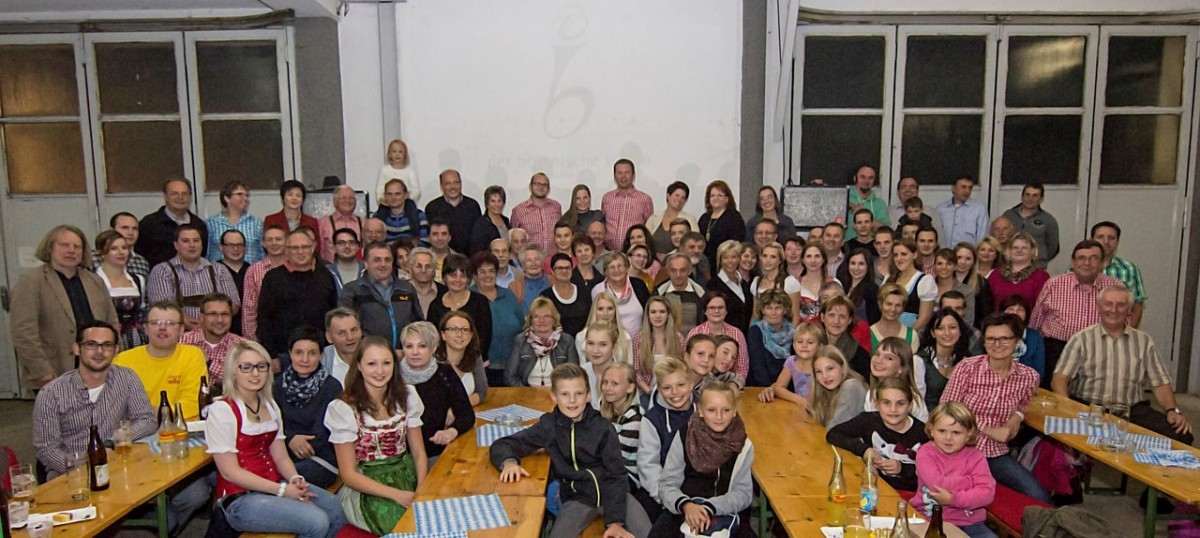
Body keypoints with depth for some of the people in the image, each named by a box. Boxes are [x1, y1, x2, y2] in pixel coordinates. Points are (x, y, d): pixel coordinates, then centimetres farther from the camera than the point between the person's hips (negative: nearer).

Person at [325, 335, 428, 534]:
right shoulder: (343, 408, -11)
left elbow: (419, 453, 5)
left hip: (406, 473, 4)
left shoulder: (406, 396, 2)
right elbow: (348, 475, -8)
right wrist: (396, 494, -20)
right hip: (366, 485, -4)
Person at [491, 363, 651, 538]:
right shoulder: (548, 426, -5)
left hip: (611, 492, 0)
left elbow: (616, 476, -8)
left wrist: (615, 521, -19)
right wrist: (509, 462, -25)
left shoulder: (603, 428, -8)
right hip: (577, 497, 0)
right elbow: (501, 445, -1)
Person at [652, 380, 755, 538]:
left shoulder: (743, 445, -4)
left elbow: (743, 493, -8)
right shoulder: (684, 437, -6)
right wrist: (685, 505, -27)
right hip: (685, 509, -1)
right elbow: (668, 484, -6)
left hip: (727, 512, 1)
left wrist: (709, 508, -24)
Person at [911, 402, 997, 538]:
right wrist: (971, 481, -12)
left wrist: (953, 499, -20)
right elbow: (938, 484, -19)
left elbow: (987, 492, -12)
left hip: (968, 523, 3)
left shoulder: (975, 458, 1)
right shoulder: (925, 452, -5)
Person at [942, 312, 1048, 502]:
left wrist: (1018, 415, 1)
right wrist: (989, 430, -11)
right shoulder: (967, 367, -8)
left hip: (996, 454, 4)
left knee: (1040, 499, -12)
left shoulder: (1028, 376, 1)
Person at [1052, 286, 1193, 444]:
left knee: (1182, 435, -21)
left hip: (1133, 411, 3)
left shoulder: (1144, 341, 16)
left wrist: (1172, 410, -4)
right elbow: (1060, 378, -3)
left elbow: (1160, 382, 14)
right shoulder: (1081, 339, 5)